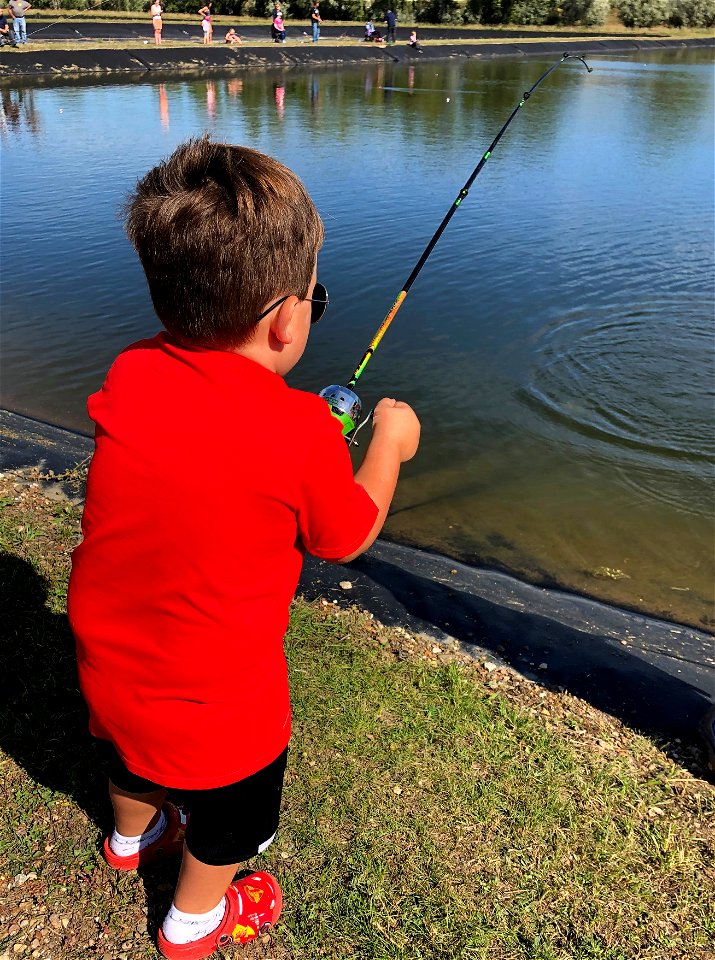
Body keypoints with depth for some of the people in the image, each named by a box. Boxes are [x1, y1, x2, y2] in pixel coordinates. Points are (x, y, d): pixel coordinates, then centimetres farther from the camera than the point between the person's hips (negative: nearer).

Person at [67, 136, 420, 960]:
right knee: (230, 819, 26)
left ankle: (133, 835, 67)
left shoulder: (127, 378, -13)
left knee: (133, 756, 37)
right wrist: (388, 443, 5)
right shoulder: (300, 433, -28)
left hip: (107, 669, 6)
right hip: (213, 705, -5)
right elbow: (347, 537, -9)